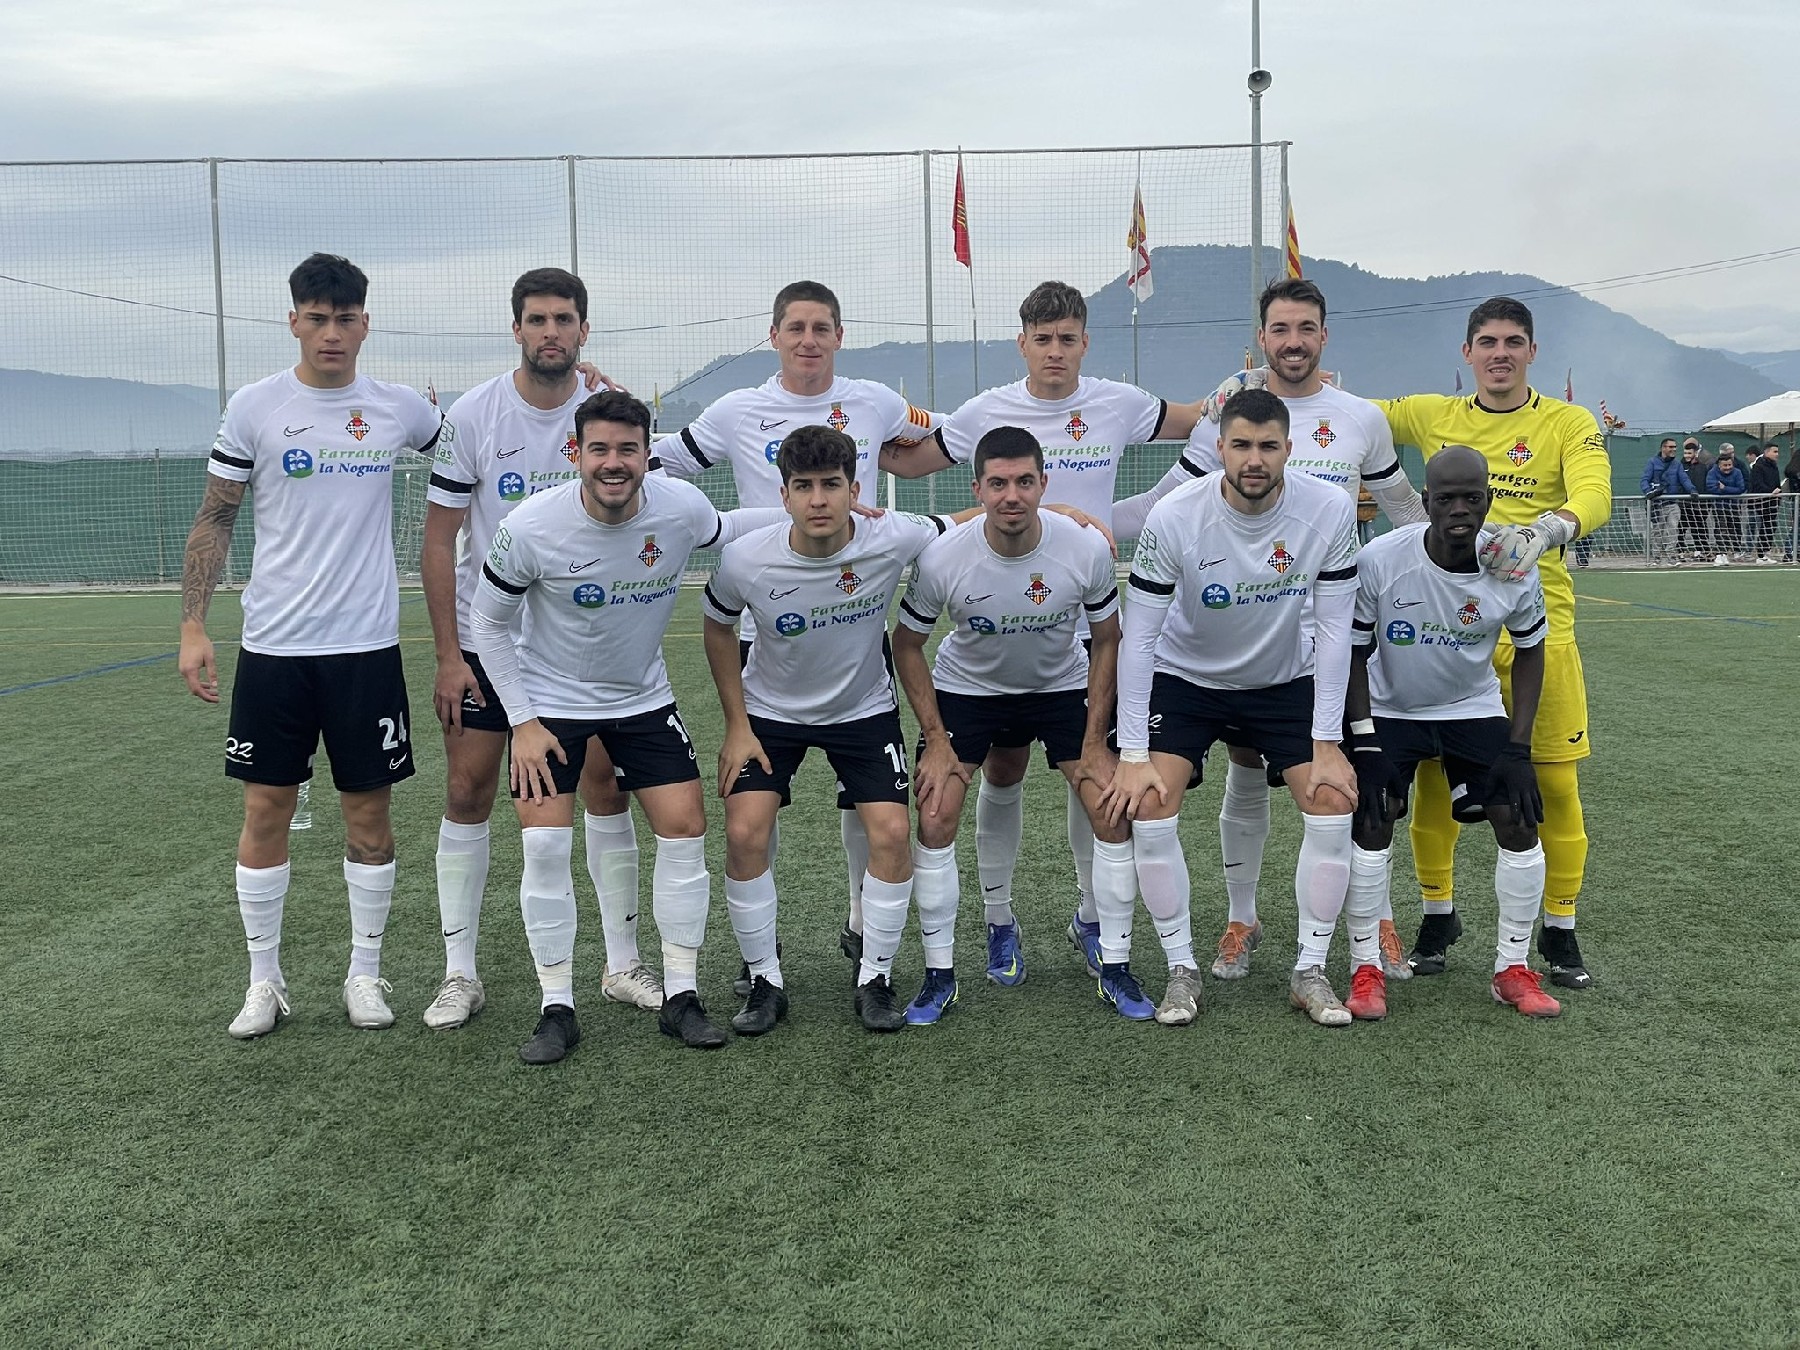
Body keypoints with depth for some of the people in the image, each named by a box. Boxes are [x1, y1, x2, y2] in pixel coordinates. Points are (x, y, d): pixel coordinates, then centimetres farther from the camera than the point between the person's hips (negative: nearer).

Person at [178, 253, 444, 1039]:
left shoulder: (399, 409, 3)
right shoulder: (254, 408, -1)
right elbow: (215, 518, 4)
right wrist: (193, 628, -4)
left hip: (367, 646, 1)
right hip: (274, 646, -1)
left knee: (368, 809, 6)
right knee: (266, 810, 4)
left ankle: (365, 972, 20)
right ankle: (264, 980, 18)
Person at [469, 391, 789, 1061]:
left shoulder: (681, 508, -18)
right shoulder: (532, 527, -24)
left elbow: (724, 529, 8)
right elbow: (487, 622, -8)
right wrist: (523, 721, -11)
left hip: (644, 698, 3)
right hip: (550, 702, -2)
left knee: (685, 829, -4)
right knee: (545, 845, -11)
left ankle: (681, 998, 10)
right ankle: (557, 1009, 4)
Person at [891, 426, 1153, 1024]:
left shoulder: (1088, 549, -24)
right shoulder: (943, 558, -26)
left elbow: (1106, 640, -8)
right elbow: (906, 644, -9)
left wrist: (1094, 742, -10)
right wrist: (936, 742, -12)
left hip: (1063, 686, 1)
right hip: (965, 688, 0)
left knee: (1114, 812, -10)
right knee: (934, 819, -12)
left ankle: (1115, 968, 7)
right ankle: (939, 975, 5)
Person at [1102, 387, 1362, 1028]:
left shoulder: (1330, 511, -22)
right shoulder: (1173, 518, -27)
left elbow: (1333, 630, -14)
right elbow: (1138, 636, -21)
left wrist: (1327, 746, -16)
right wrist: (1133, 756, -23)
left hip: (1286, 681, 2)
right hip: (1184, 679, -1)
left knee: (1333, 805, -9)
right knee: (1147, 809, -15)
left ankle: (1311, 971, 8)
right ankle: (1182, 970, 2)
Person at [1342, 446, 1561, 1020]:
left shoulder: (1514, 569, -19)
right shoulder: (1379, 560, -26)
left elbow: (1529, 649, -2)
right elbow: (1353, 653, -13)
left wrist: (1518, 747, -8)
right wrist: (1365, 744, -18)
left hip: (1475, 709, 2)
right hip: (1389, 709, -2)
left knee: (1518, 821, -8)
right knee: (1372, 821, -16)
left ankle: (1513, 968, 9)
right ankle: (1366, 969, -2)